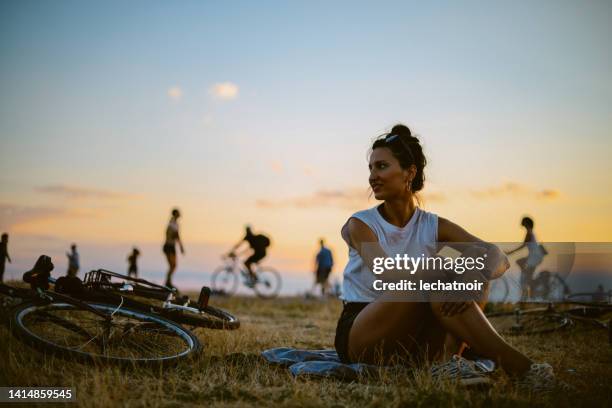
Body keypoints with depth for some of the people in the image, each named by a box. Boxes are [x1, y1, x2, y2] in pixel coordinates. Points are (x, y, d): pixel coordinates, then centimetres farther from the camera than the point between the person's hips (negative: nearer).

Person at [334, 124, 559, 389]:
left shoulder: (435, 227, 4)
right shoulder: (361, 224, -3)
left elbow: (499, 259, -10)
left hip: (411, 343, 4)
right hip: (360, 341, -3)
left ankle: (448, 360, -35)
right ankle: (517, 367, -36)